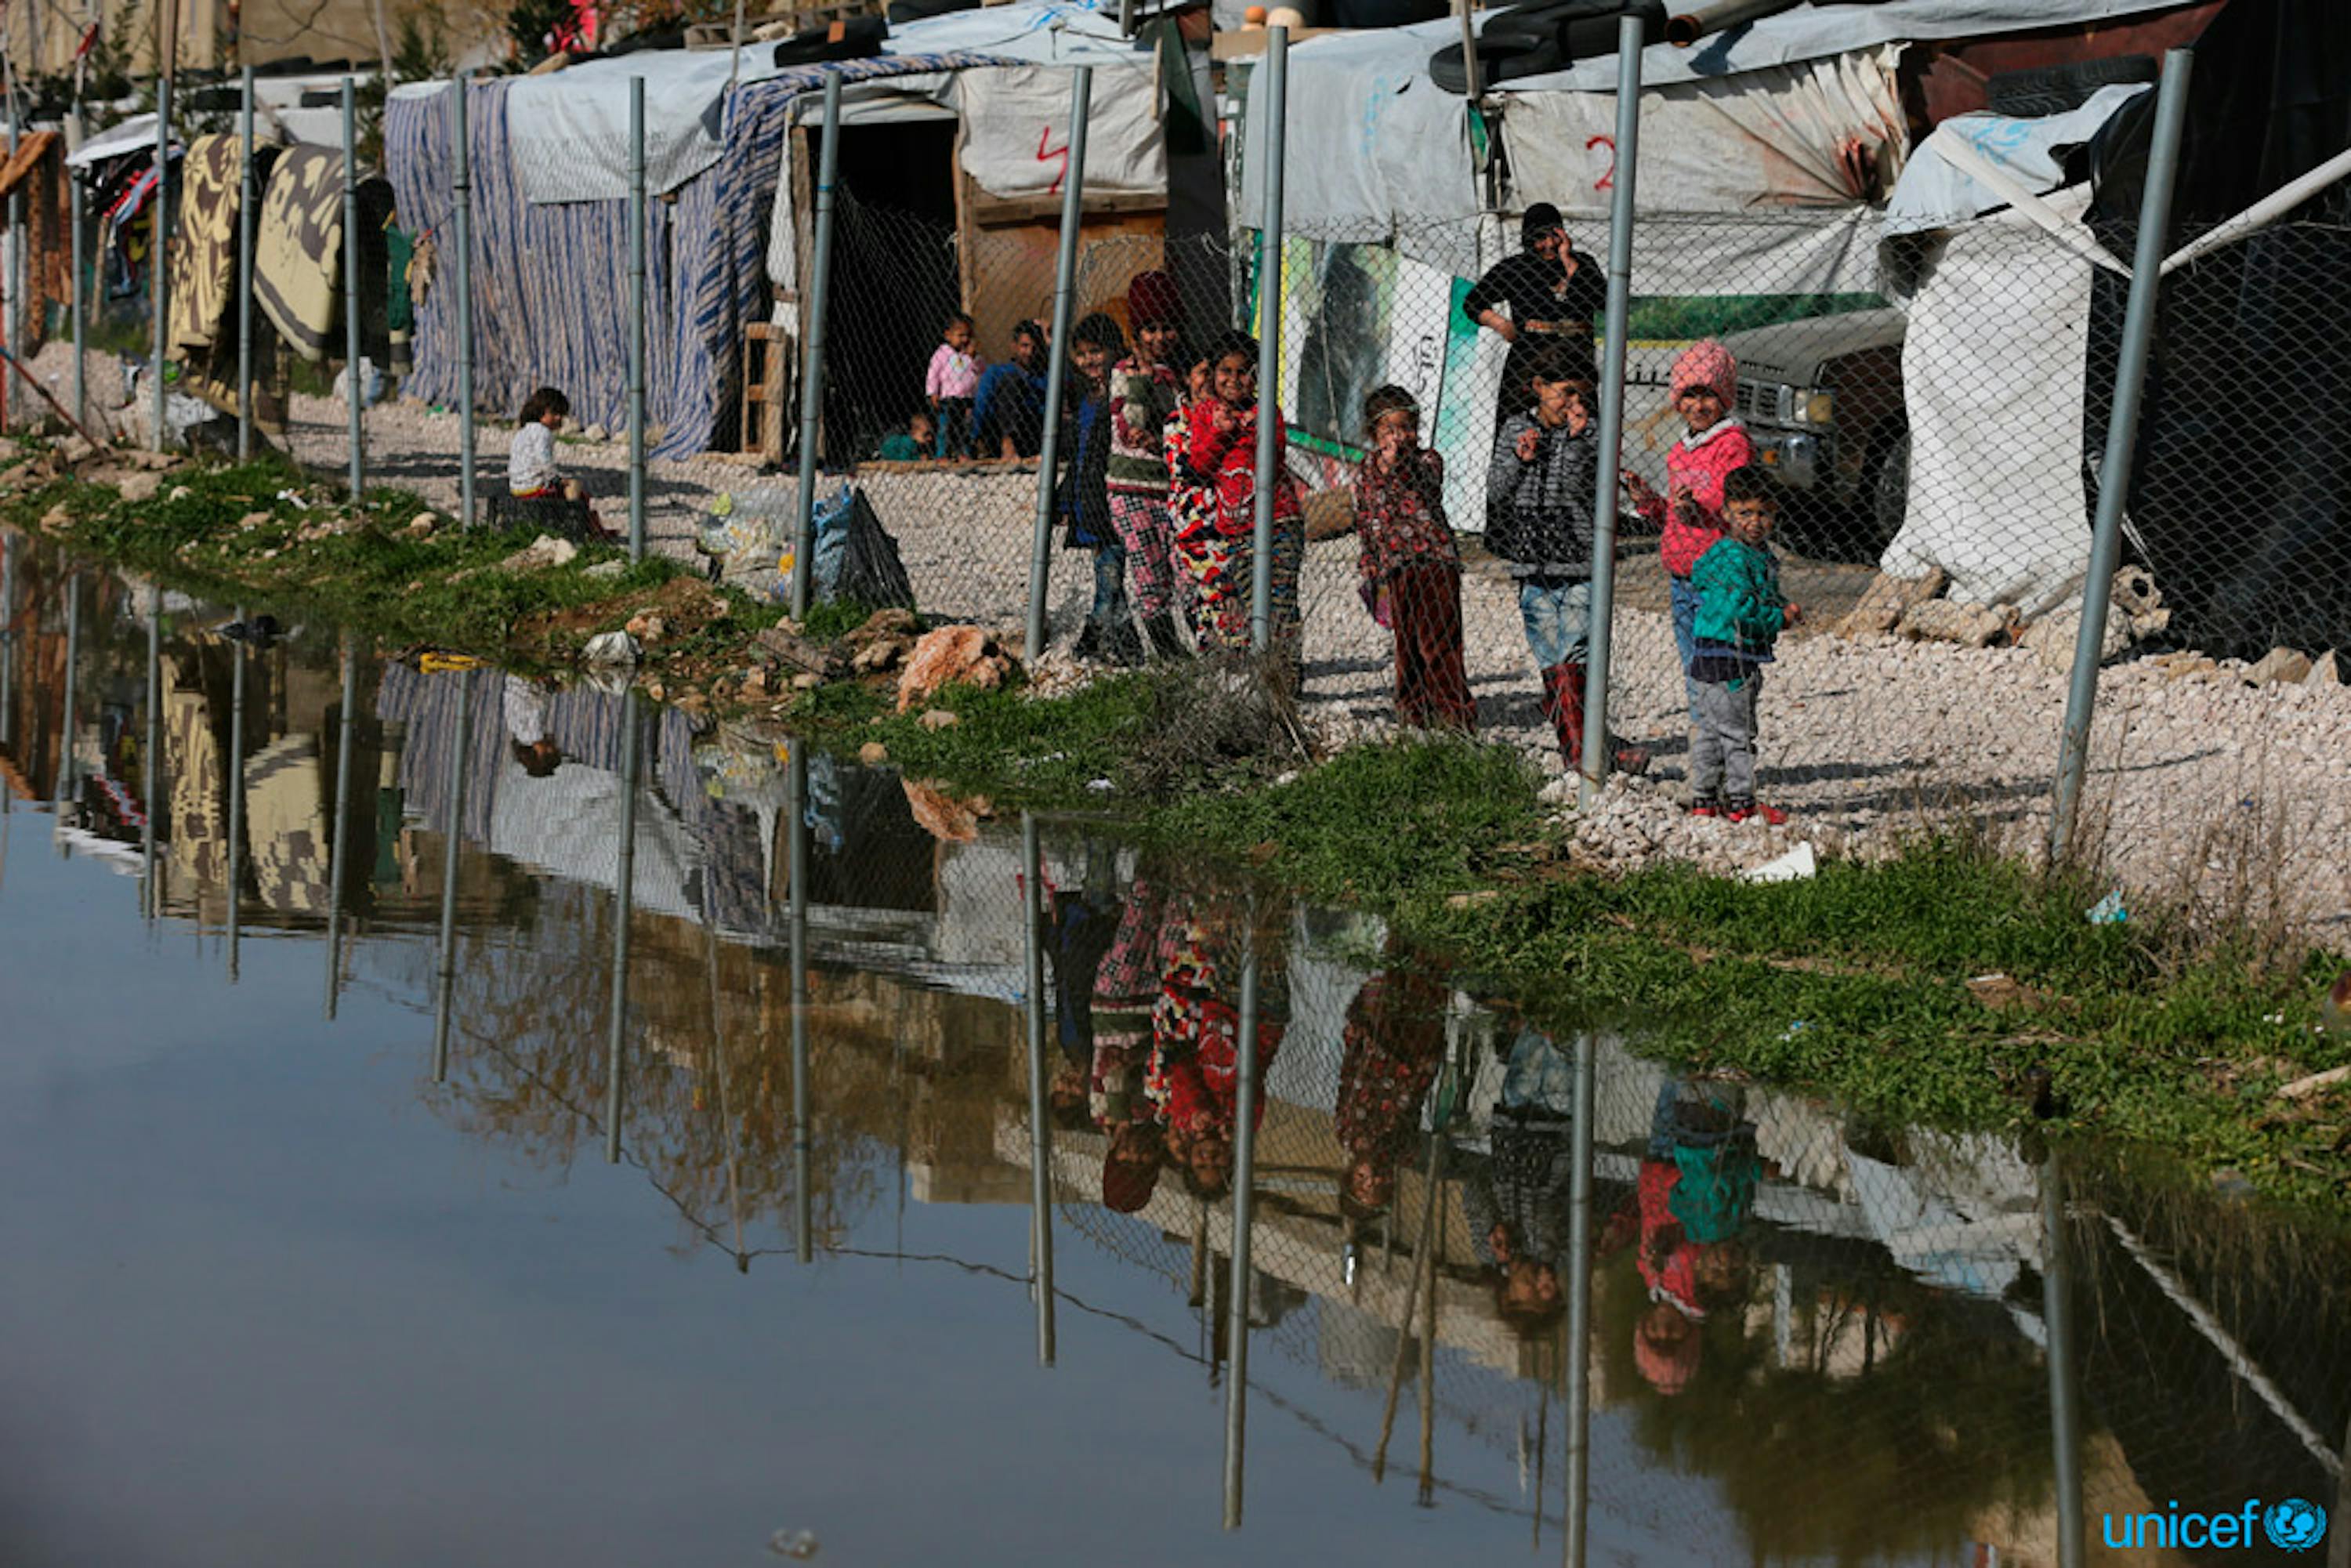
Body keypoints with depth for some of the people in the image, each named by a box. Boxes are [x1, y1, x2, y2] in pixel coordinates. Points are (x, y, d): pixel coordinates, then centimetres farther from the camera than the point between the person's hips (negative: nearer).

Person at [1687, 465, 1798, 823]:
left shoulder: (1761, 553, 14)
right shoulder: (1731, 557, -18)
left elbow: (1767, 597, 26)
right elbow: (1741, 605, -27)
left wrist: (1783, 609, 4)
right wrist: (1780, 619, -15)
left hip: (1746, 658, 10)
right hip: (1724, 657, -10)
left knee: (1712, 729, 15)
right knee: (1737, 731, -3)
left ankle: (1704, 800, 22)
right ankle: (1741, 803, 4)